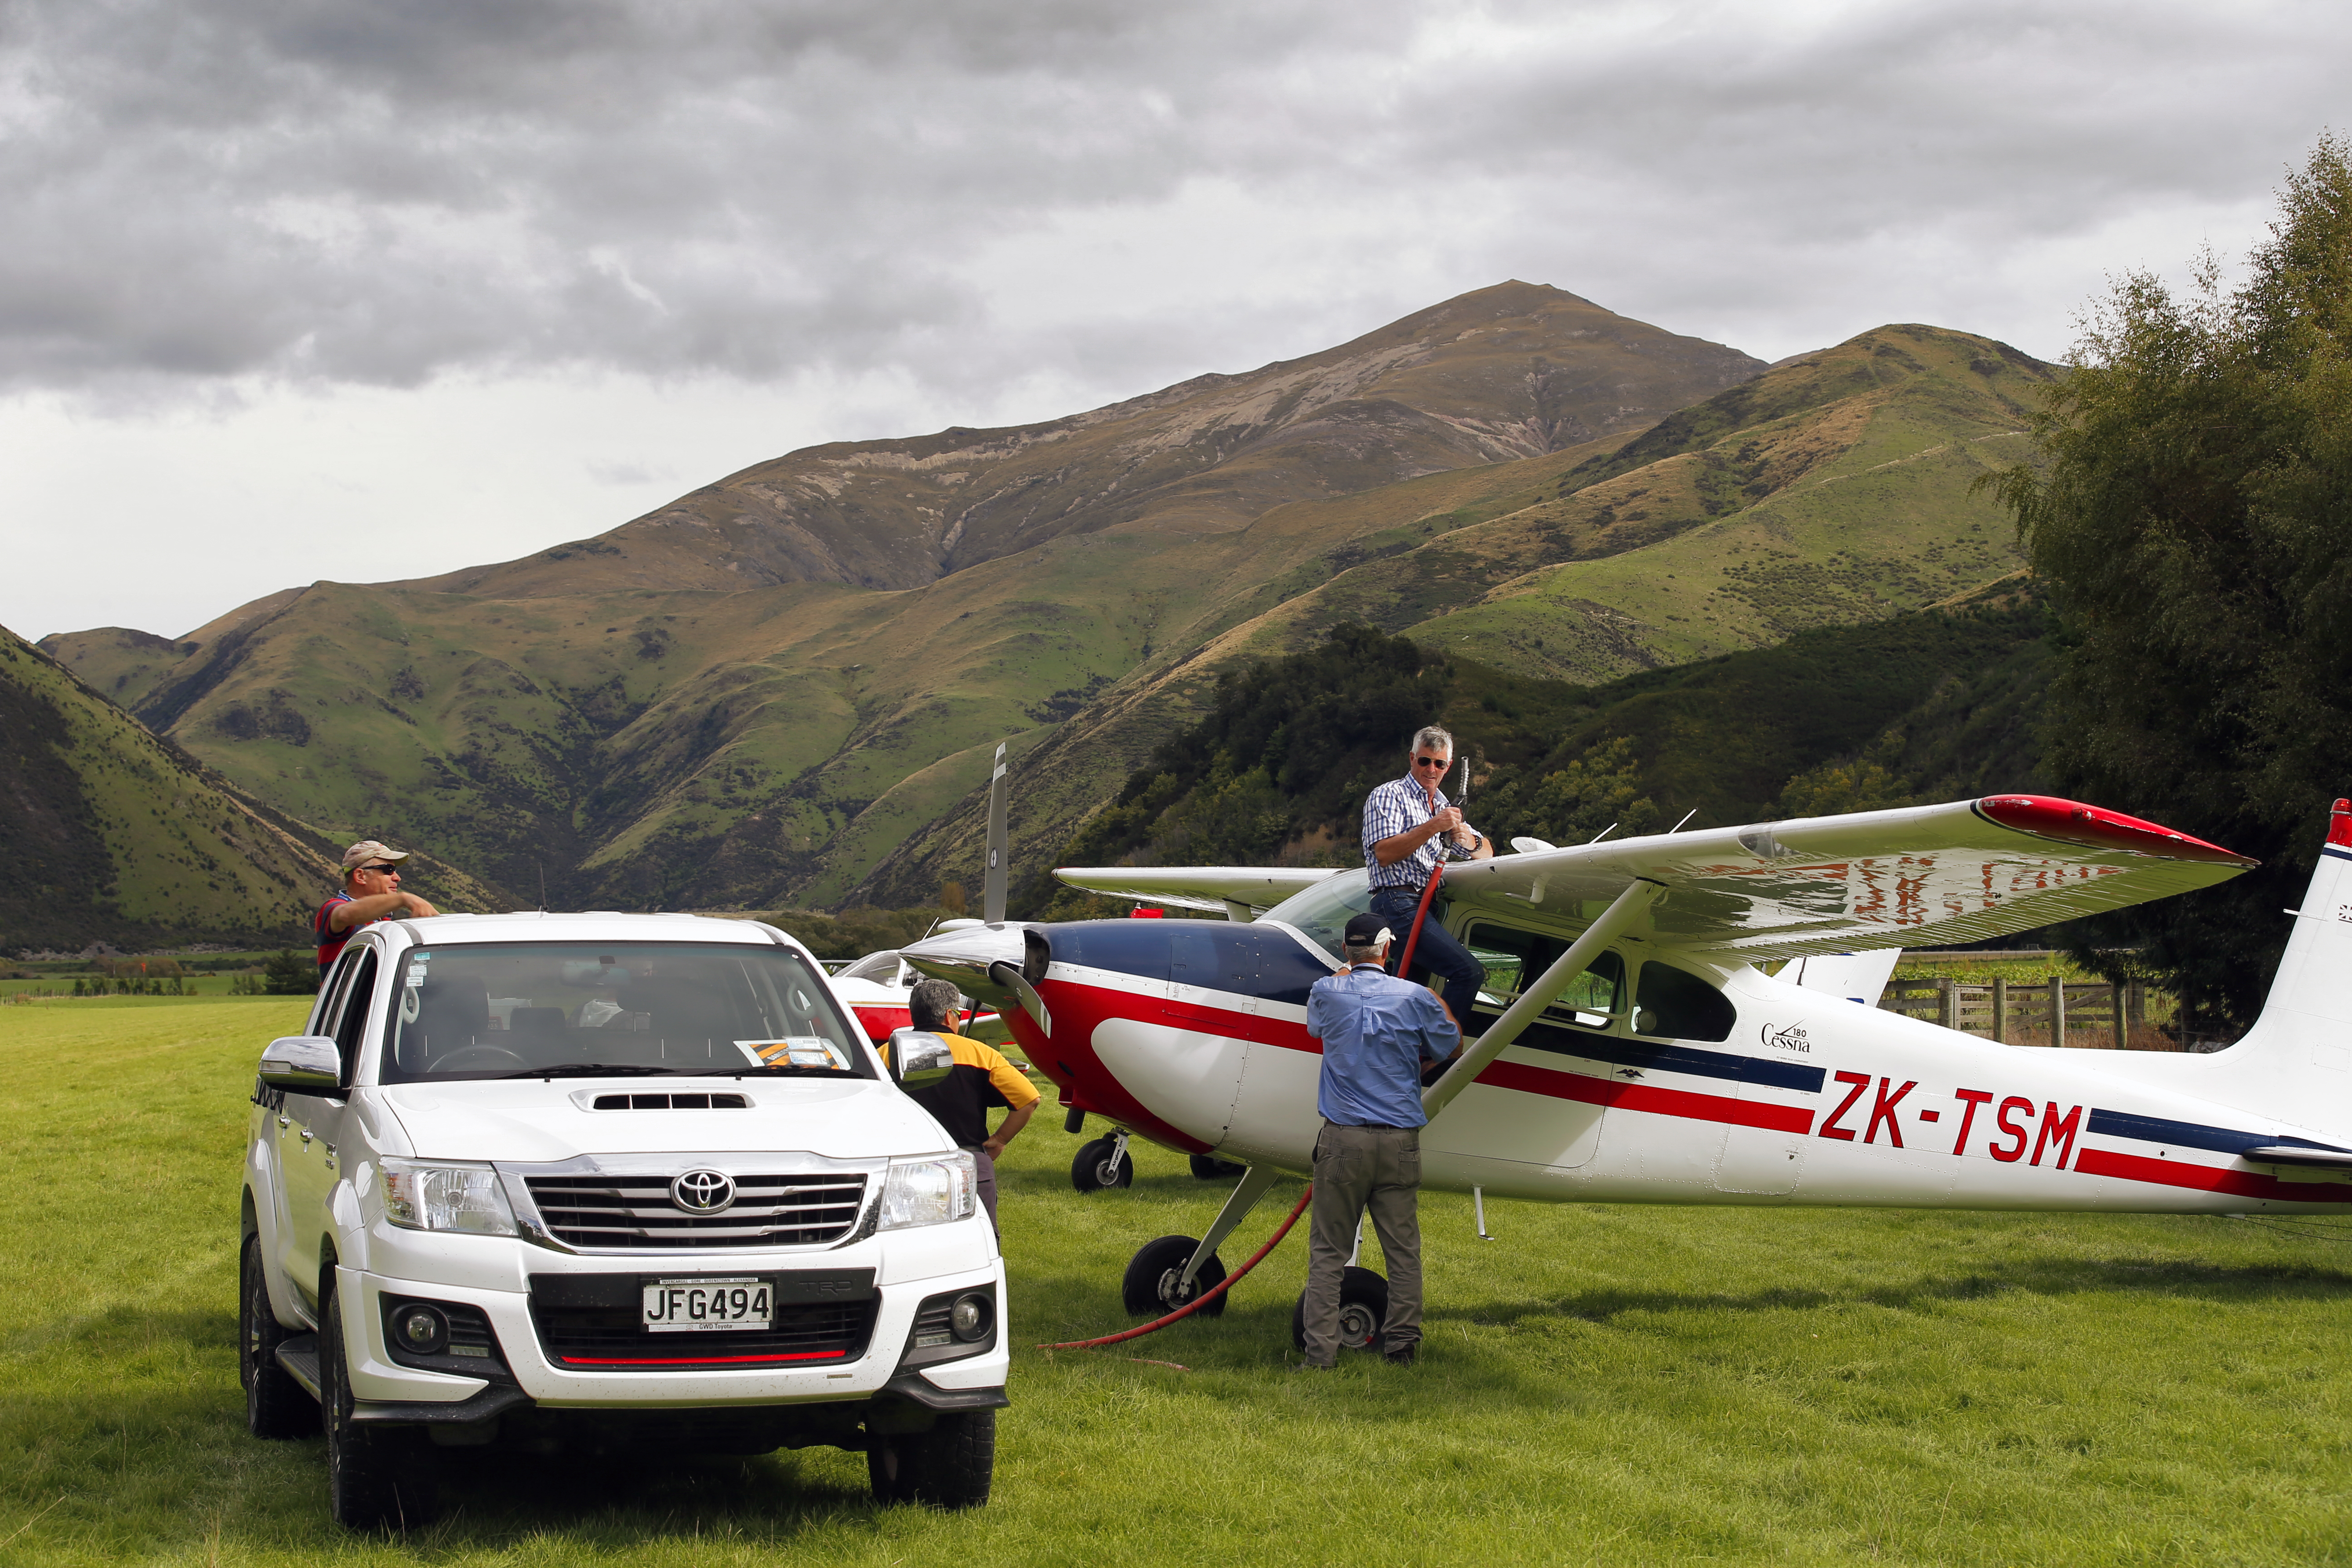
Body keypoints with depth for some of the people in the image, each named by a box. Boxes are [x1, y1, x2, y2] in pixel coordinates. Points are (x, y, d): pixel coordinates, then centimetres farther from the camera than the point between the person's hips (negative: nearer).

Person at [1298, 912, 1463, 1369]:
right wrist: (1440, 1003, 32)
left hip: (1342, 1140, 0)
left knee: (1328, 1253, 3)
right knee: (1403, 1252, 9)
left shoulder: (1327, 992, 0)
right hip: (1400, 1141, 0)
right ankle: (1402, 1346, 12)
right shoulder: (1415, 998, -2)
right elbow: (1453, 1048, 15)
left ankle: (1320, 1354, -1)